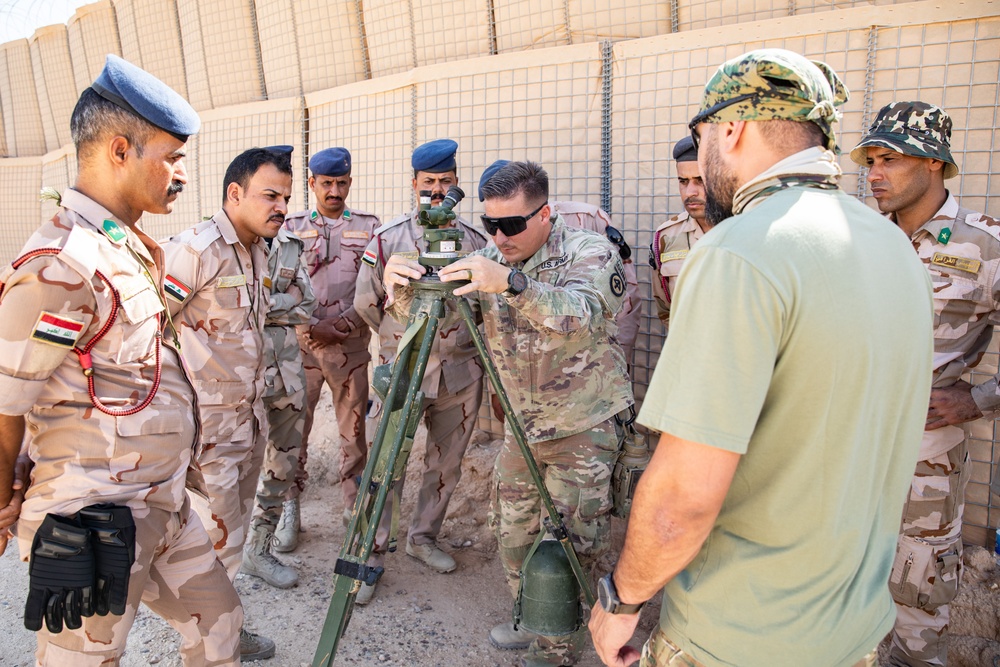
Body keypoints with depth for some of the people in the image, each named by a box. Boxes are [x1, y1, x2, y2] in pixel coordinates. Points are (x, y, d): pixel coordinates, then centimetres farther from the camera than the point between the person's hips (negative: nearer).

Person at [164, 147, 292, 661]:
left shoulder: (259, 249, 8)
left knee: (234, 533, 20)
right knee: (219, 540, 2)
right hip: (207, 425, -8)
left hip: (249, 418, 9)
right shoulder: (196, 250, -19)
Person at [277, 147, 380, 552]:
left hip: (351, 344, 0)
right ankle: (289, 508, 16)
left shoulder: (369, 227, 8)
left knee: (354, 429, 6)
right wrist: (309, 325, -9)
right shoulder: (292, 227, 9)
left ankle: (355, 506, 21)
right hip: (300, 342, 0)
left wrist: (340, 325, -10)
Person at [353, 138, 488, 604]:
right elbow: (366, 302, 6)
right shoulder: (387, 239, -2)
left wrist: (461, 338, 7)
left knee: (446, 466, 12)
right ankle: (370, 556, 12)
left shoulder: (475, 240, 3)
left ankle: (424, 538, 32)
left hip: (460, 372, 3)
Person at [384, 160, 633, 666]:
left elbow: (583, 315, -35)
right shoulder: (488, 261, 1)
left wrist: (512, 283, -49)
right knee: (512, 529, 15)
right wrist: (402, 285, -25)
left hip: (583, 428, -6)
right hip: (521, 426, 6)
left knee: (567, 542, 0)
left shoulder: (590, 253, -15)